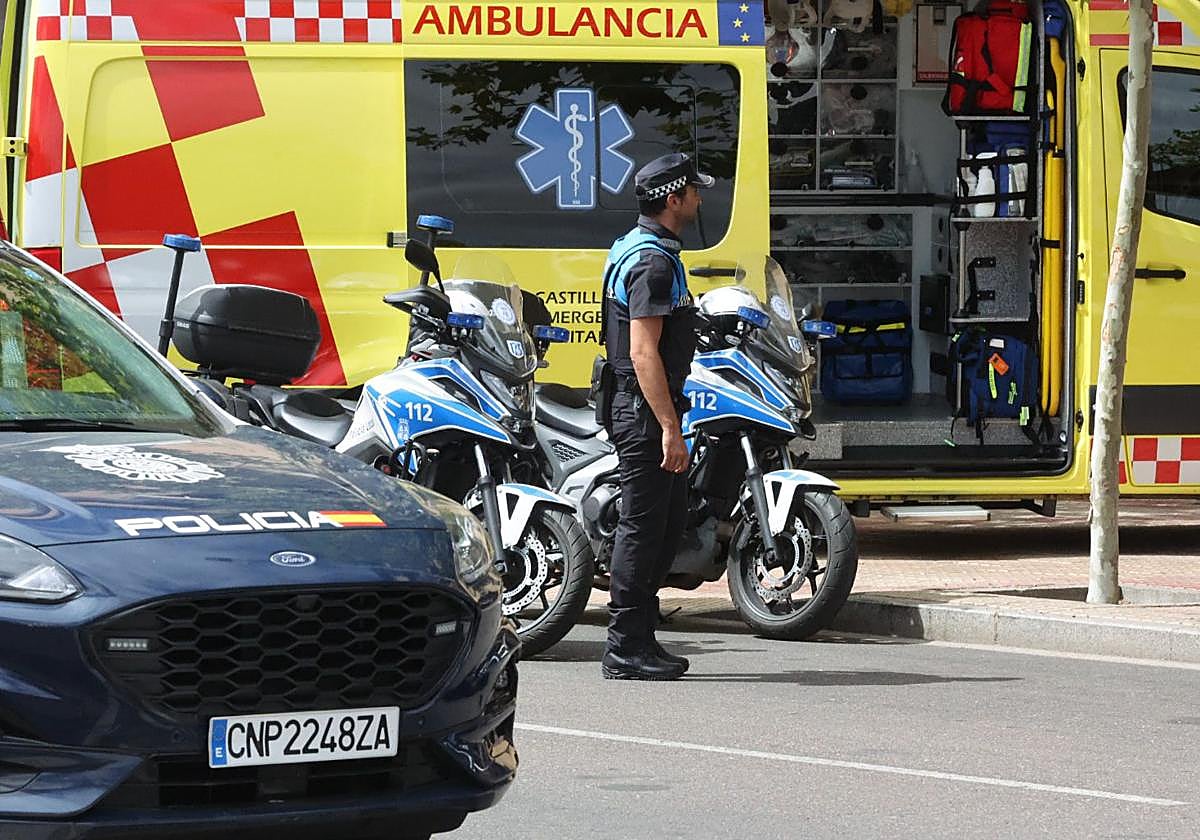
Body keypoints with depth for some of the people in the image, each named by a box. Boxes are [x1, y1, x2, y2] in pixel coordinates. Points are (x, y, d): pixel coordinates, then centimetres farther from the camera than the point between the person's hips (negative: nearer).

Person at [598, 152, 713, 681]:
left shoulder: (633, 248, 17)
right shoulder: (653, 262, -17)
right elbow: (644, 352, -23)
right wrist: (669, 429, -24)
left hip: (641, 411, 11)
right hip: (646, 412, -11)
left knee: (668, 525, 14)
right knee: (643, 527, -7)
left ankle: (640, 639, 18)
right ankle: (625, 649, -4)